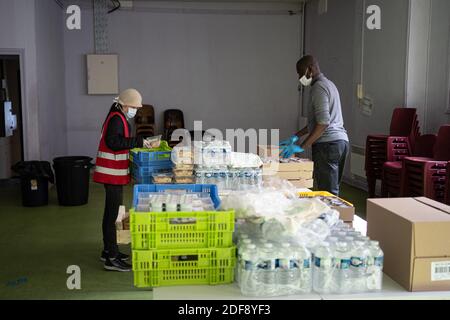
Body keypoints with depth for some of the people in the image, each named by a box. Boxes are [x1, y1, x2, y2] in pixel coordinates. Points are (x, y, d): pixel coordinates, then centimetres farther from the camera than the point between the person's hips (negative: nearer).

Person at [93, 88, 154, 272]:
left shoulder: (119, 118, 17)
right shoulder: (117, 119, -15)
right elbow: (113, 142, -29)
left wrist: (137, 144, 13)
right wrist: (138, 142, -27)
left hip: (114, 173, 11)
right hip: (112, 173, -11)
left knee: (111, 211, 17)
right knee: (112, 213, -8)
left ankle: (108, 251, 28)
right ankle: (111, 259, -3)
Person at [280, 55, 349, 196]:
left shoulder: (319, 87, -11)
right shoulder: (328, 84, 22)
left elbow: (323, 122, -20)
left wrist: (302, 146, -19)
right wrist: (297, 136, 21)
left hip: (328, 143, -10)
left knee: (326, 192, -10)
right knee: (333, 190, 11)